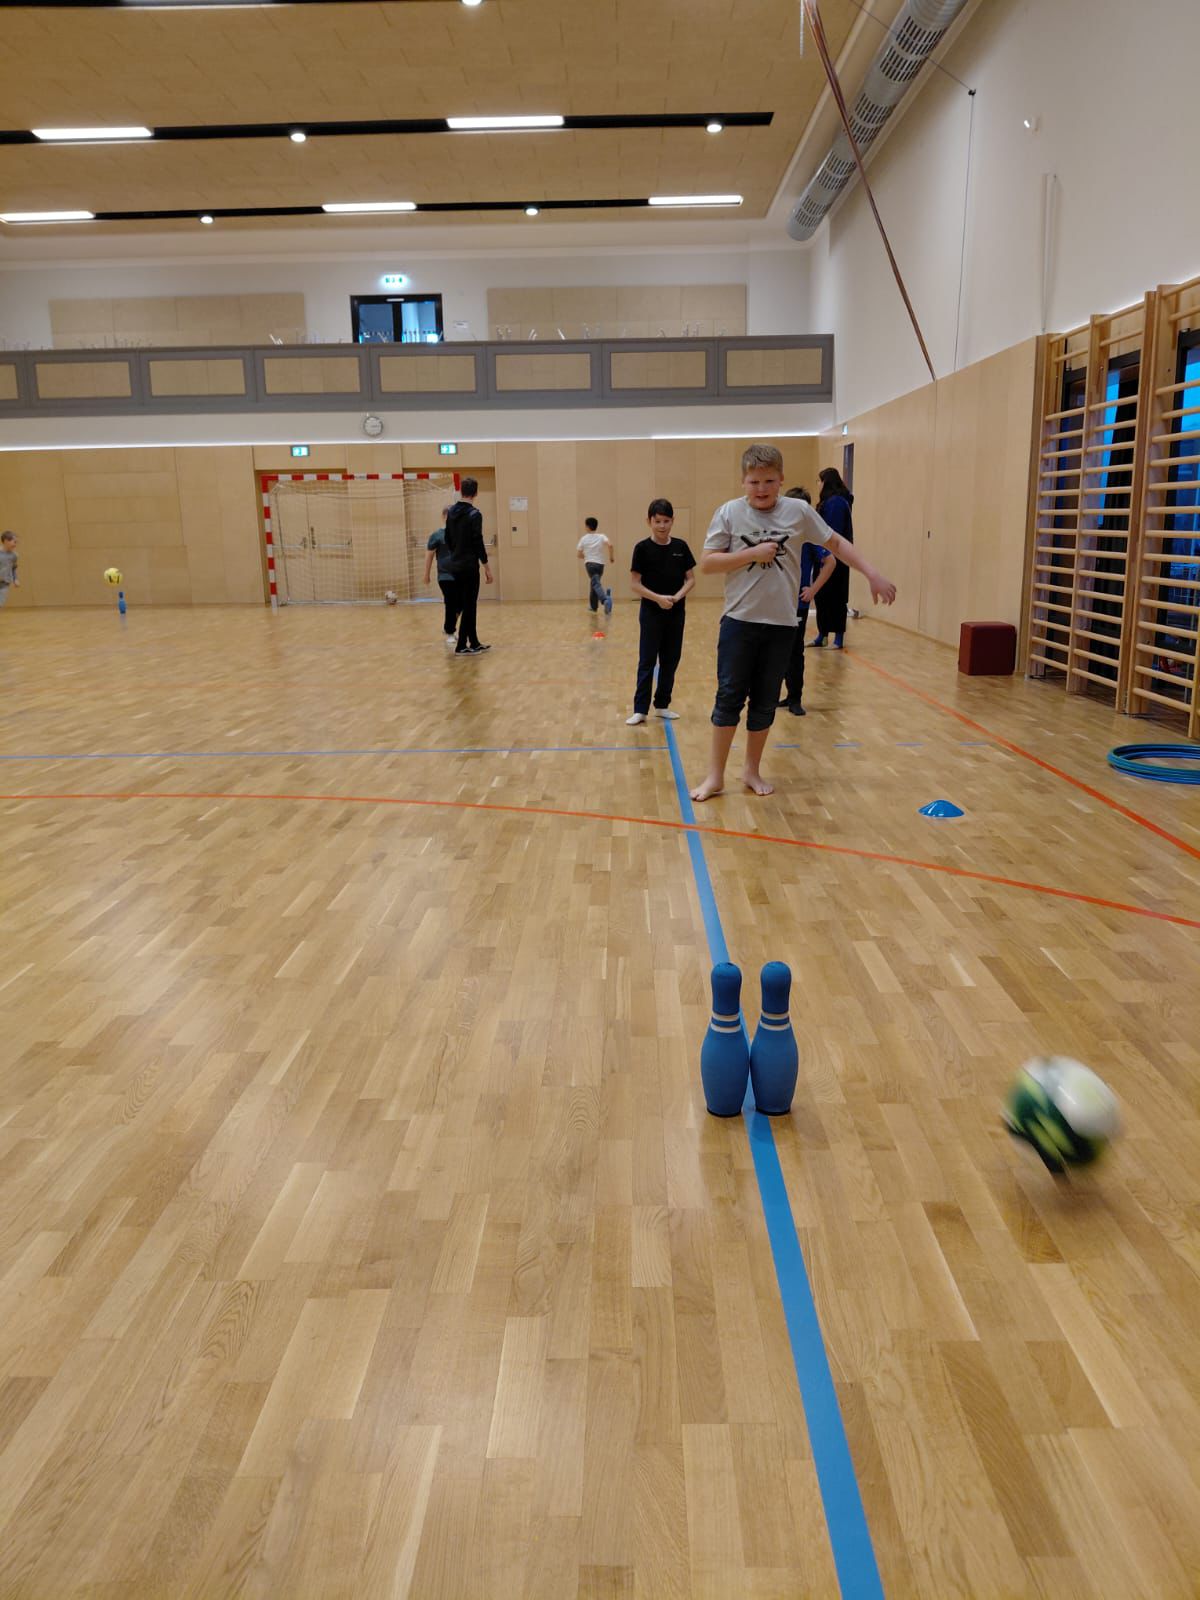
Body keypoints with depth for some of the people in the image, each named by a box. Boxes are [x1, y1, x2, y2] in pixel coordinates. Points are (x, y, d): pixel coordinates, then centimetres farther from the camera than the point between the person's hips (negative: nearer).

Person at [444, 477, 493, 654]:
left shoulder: (451, 512, 9)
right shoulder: (474, 514, -15)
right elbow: (478, 543, -17)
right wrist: (487, 567, -12)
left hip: (455, 566, 8)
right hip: (469, 566, -8)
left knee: (464, 604, 13)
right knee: (469, 605, -3)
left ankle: (474, 643, 19)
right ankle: (461, 646, -3)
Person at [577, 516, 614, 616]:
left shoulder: (584, 539, 4)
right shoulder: (601, 536, 4)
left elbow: (579, 554, 4)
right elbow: (610, 545, -14)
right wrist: (611, 556, 0)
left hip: (589, 564, -3)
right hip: (600, 564, 3)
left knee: (596, 584, -19)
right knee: (594, 584, 22)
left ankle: (605, 599, -46)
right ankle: (593, 606, 28)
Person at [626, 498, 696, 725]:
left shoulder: (681, 546, 2)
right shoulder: (642, 548, -7)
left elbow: (691, 578, 4)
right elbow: (636, 584, -8)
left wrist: (678, 596, -14)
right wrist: (658, 598, -21)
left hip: (676, 613, 4)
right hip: (651, 613, -3)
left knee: (671, 660, 9)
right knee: (647, 661, -1)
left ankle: (662, 705, 20)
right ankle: (640, 709, 1)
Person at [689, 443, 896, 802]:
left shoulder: (798, 511, 0)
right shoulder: (729, 513, -4)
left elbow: (836, 544, 8)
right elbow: (706, 563, -7)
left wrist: (872, 574, 1)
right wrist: (752, 554, -17)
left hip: (781, 624, 2)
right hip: (739, 621, -2)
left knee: (765, 702, 9)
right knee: (729, 697, -1)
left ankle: (752, 770, 24)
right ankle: (715, 775, 8)